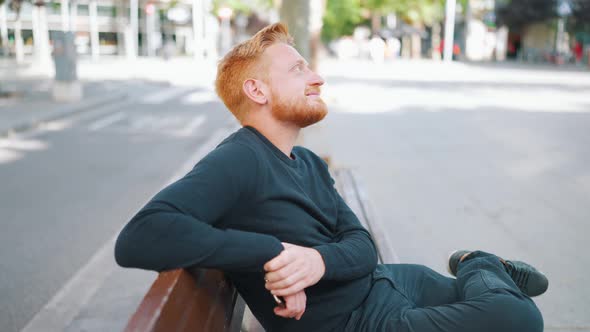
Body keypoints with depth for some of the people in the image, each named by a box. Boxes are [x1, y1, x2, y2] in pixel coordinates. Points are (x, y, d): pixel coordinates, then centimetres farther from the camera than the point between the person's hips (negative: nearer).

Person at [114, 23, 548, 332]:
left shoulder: (310, 163, 6)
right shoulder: (238, 162, -22)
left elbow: (362, 245, -1)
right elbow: (137, 239, -37)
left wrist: (320, 259, -26)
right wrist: (272, 252, -35)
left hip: (391, 282, 8)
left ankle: (477, 267, 41)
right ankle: (479, 267, 5)